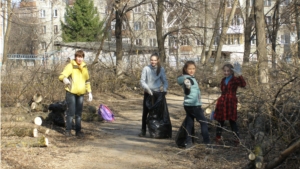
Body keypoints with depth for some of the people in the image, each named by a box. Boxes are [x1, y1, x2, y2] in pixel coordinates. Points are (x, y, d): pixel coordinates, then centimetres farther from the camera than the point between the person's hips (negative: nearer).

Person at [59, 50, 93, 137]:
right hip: (71, 92, -5)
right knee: (71, 112, -7)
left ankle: (78, 130, 15)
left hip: (80, 93, 5)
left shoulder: (84, 67, 11)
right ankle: (68, 130, 2)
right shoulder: (70, 66, -6)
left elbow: (87, 81, 21)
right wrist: (64, 79, -40)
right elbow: (61, 76, -17)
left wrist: (89, 92, 16)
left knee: (79, 113, 8)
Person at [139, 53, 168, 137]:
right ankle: (143, 131, 8)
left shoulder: (161, 69, -2)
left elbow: (164, 81, 4)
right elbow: (142, 81, -7)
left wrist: (165, 89, -14)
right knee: (145, 112, 2)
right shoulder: (146, 68, -7)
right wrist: (147, 88, -23)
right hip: (147, 93, -1)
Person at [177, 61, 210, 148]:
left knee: (189, 123, 7)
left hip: (189, 105, 9)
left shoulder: (191, 78, 12)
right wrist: (187, 87, -45)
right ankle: (207, 142, -1)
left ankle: (188, 142, 8)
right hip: (193, 105, -9)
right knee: (203, 122, -2)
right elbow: (187, 92, -30)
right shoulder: (187, 78, -17)